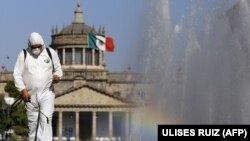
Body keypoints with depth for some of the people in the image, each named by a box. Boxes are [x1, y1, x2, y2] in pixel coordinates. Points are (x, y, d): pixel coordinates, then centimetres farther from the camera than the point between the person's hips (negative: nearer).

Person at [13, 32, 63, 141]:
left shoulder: (50, 53, 6)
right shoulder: (23, 55, 3)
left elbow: (58, 69, 15)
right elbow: (17, 74, 1)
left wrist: (57, 76, -9)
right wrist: (22, 90, -11)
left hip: (47, 93, -1)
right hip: (30, 95, 1)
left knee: (45, 119, -15)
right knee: (32, 122, 8)